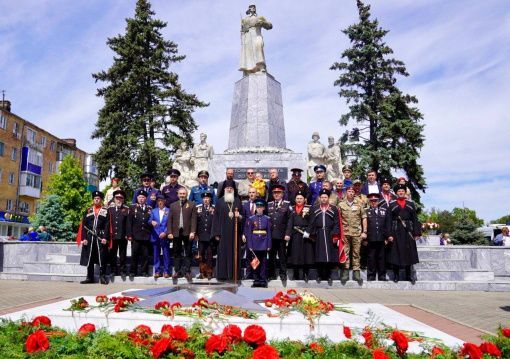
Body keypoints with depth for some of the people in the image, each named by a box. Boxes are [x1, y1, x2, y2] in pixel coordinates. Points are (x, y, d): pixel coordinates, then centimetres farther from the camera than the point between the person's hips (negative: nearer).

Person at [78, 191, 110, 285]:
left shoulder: (105, 211, 6)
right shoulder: (88, 211, 12)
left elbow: (107, 226, -1)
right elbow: (83, 225, 7)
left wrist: (105, 238, -10)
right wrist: (84, 238, -2)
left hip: (101, 238, -2)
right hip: (89, 237, 2)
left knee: (102, 258, -2)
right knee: (89, 258, 7)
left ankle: (102, 277, 5)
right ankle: (90, 277, 15)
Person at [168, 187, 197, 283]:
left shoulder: (192, 205, 5)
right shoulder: (173, 205, 13)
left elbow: (194, 219, -2)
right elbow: (170, 220, 9)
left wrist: (192, 232, -10)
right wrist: (169, 232, 0)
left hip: (187, 233, -2)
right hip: (176, 232, 3)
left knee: (188, 253, 1)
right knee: (177, 253, 7)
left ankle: (187, 272, 8)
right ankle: (177, 271, 14)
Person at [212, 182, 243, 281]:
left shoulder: (238, 201, 10)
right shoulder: (220, 202, 5)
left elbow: (243, 215, 12)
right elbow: (216, 217, 1)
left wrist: (239, 216, -13)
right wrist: (216, 233, -5)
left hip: (235, 232, 2)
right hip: (223, 232, -1)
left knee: (235, 252, 2)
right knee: (223, 252, -1)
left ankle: (234, 274, 8)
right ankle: (222, 274, 4)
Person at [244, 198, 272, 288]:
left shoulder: (267, 219, 3)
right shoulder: (251, 219, 2)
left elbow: (269, 233, 4)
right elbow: (248, 233, 2)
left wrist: (269, 245, -1)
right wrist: (249, 245, -4)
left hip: (264, 244, 0)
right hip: (255, 244, 0)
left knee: (263, 262, 2)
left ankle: (263, 280, 10)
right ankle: (256, 280, 14)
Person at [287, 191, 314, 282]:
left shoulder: (308, 208, 4)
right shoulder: (292, 209, 9)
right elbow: (290, 222, 3)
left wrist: (306, 214, -20)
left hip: (305, 234, -2)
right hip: (295, 234, 2)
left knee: (306, 254, 1)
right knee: (295, 254, 6)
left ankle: (305, 275, 12)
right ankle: (296, 275, 17)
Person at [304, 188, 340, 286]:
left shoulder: (334, 209, 6)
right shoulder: (314, 209, 9)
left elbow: (336, 223, 2)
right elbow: (311, 222, 5)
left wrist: (335, 235, -7)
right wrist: (308, 232, -6)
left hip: (329, 235, -1)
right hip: (318, 235, 1)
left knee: (330, 255, -1)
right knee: (319, 256, 2)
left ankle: (328, 276, 9)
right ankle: (320, 275, 13)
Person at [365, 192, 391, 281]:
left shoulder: (385, 211, 12)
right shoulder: (365, 211, 4)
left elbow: (388, 225, 9)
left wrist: (387, 237, 2)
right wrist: (364, 239, -6)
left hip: (381, 239, 2)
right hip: (370, 240, -2)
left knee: (381, 258, 8)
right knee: (371, 258, 3)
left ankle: (382, 276, 17)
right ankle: (371, 276, 10)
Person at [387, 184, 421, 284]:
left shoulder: (411, 204, 10)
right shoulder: (391, 204, 3)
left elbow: (415, 219, 7)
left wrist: (417, 233, -1)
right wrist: (389, 234, -10)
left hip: (408, 231, 2)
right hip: (396, 231, -2)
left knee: (408, 253, 7)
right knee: (396, 253, 1)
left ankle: (408, 275, 17)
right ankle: (396, 275, 10)